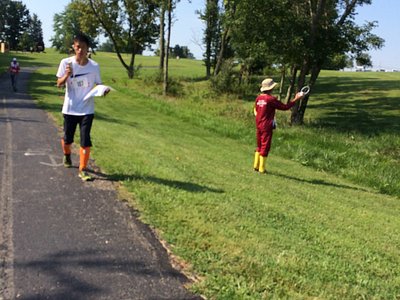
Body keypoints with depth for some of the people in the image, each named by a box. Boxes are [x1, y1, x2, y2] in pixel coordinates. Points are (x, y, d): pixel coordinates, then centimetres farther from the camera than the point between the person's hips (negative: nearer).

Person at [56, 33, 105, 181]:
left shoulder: (94, 66, -6)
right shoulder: (66, 62, -7)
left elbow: (98, 85, 2)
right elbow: (59, 84, -6)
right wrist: (67, 75, -26)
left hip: (87, 110, 0)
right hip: (70, 109, 1)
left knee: (85, 140, -6)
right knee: (67, 138, 15)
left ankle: (83, 170, 2)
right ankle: (67, 155, 47)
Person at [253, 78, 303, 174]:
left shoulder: (258, 98, 4)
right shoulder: (271, 99, -16)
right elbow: (285, 107, -12)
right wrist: (296, 99, -4)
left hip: (258, 125, 7)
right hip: (267, 126, -7)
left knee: (259, 146, 18)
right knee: (265, 146, 2)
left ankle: (256, 166, 22)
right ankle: (261, 168, 6)